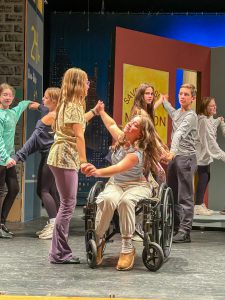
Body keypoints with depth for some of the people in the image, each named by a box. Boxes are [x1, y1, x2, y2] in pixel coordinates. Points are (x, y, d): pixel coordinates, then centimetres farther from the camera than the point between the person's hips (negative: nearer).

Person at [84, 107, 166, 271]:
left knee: (126, 201, -41)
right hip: (115, 184, 5)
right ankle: (98, 240, -19)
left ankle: (128, 248, -33)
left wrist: (98, 172, -54)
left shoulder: (137, 152, -21)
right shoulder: (121, 138, 1)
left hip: (137, 185, -5)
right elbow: (112, 124, 26)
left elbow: (118, 168, -38)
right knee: (108, 199, -32)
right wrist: (101, 111, 30)